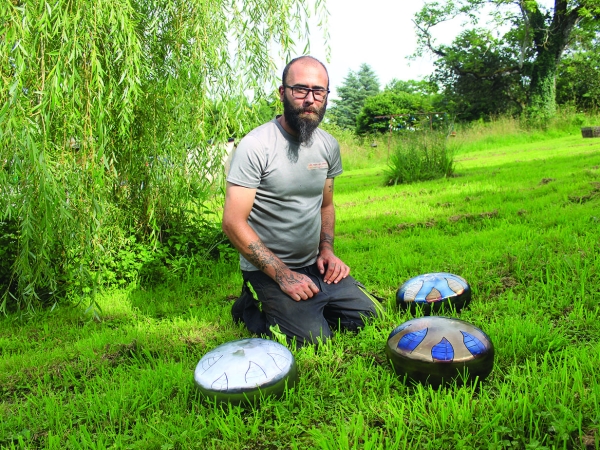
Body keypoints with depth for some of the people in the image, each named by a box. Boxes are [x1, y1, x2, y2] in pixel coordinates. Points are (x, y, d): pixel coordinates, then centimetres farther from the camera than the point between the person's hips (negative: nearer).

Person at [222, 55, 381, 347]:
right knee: (313, 338, -18)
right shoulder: (255, 146, -18)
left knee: (367, 315, 2)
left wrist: (327, 249, 0)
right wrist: (282, 274, -20)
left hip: (314, 265, 7)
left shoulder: (329, 146, 3)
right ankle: (251, 308, 7)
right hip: (267, 269, -6)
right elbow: (233, 223, -20)